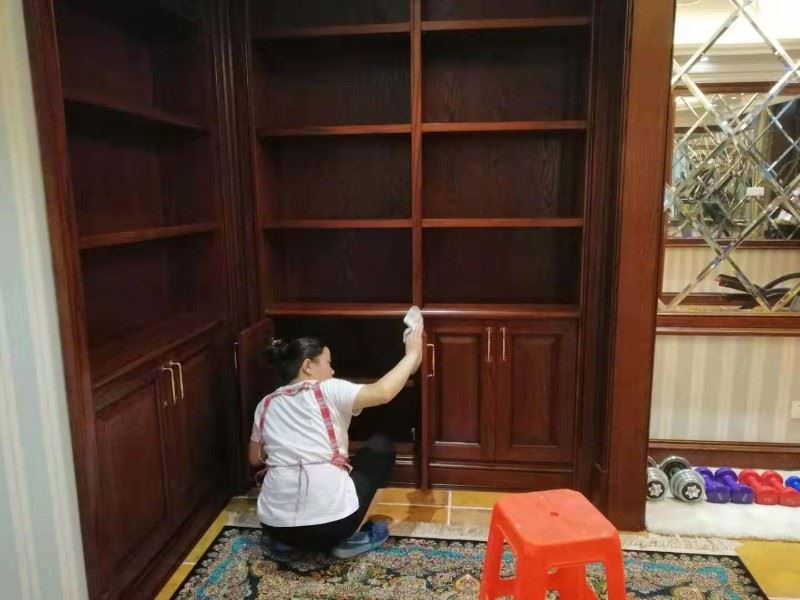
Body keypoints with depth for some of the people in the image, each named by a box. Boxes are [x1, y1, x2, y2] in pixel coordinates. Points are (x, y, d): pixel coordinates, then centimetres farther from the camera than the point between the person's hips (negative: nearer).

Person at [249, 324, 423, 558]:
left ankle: (285, 537, 18)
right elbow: (383, 392, -14)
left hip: (276, 525, 6)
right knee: (381, 446, 15)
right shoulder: (328, 391, -4)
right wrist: (413, 353, -2)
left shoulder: (266, 405, 11)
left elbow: (256, 459, 22)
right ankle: (349, 538, 12)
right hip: (331, 523, -6)